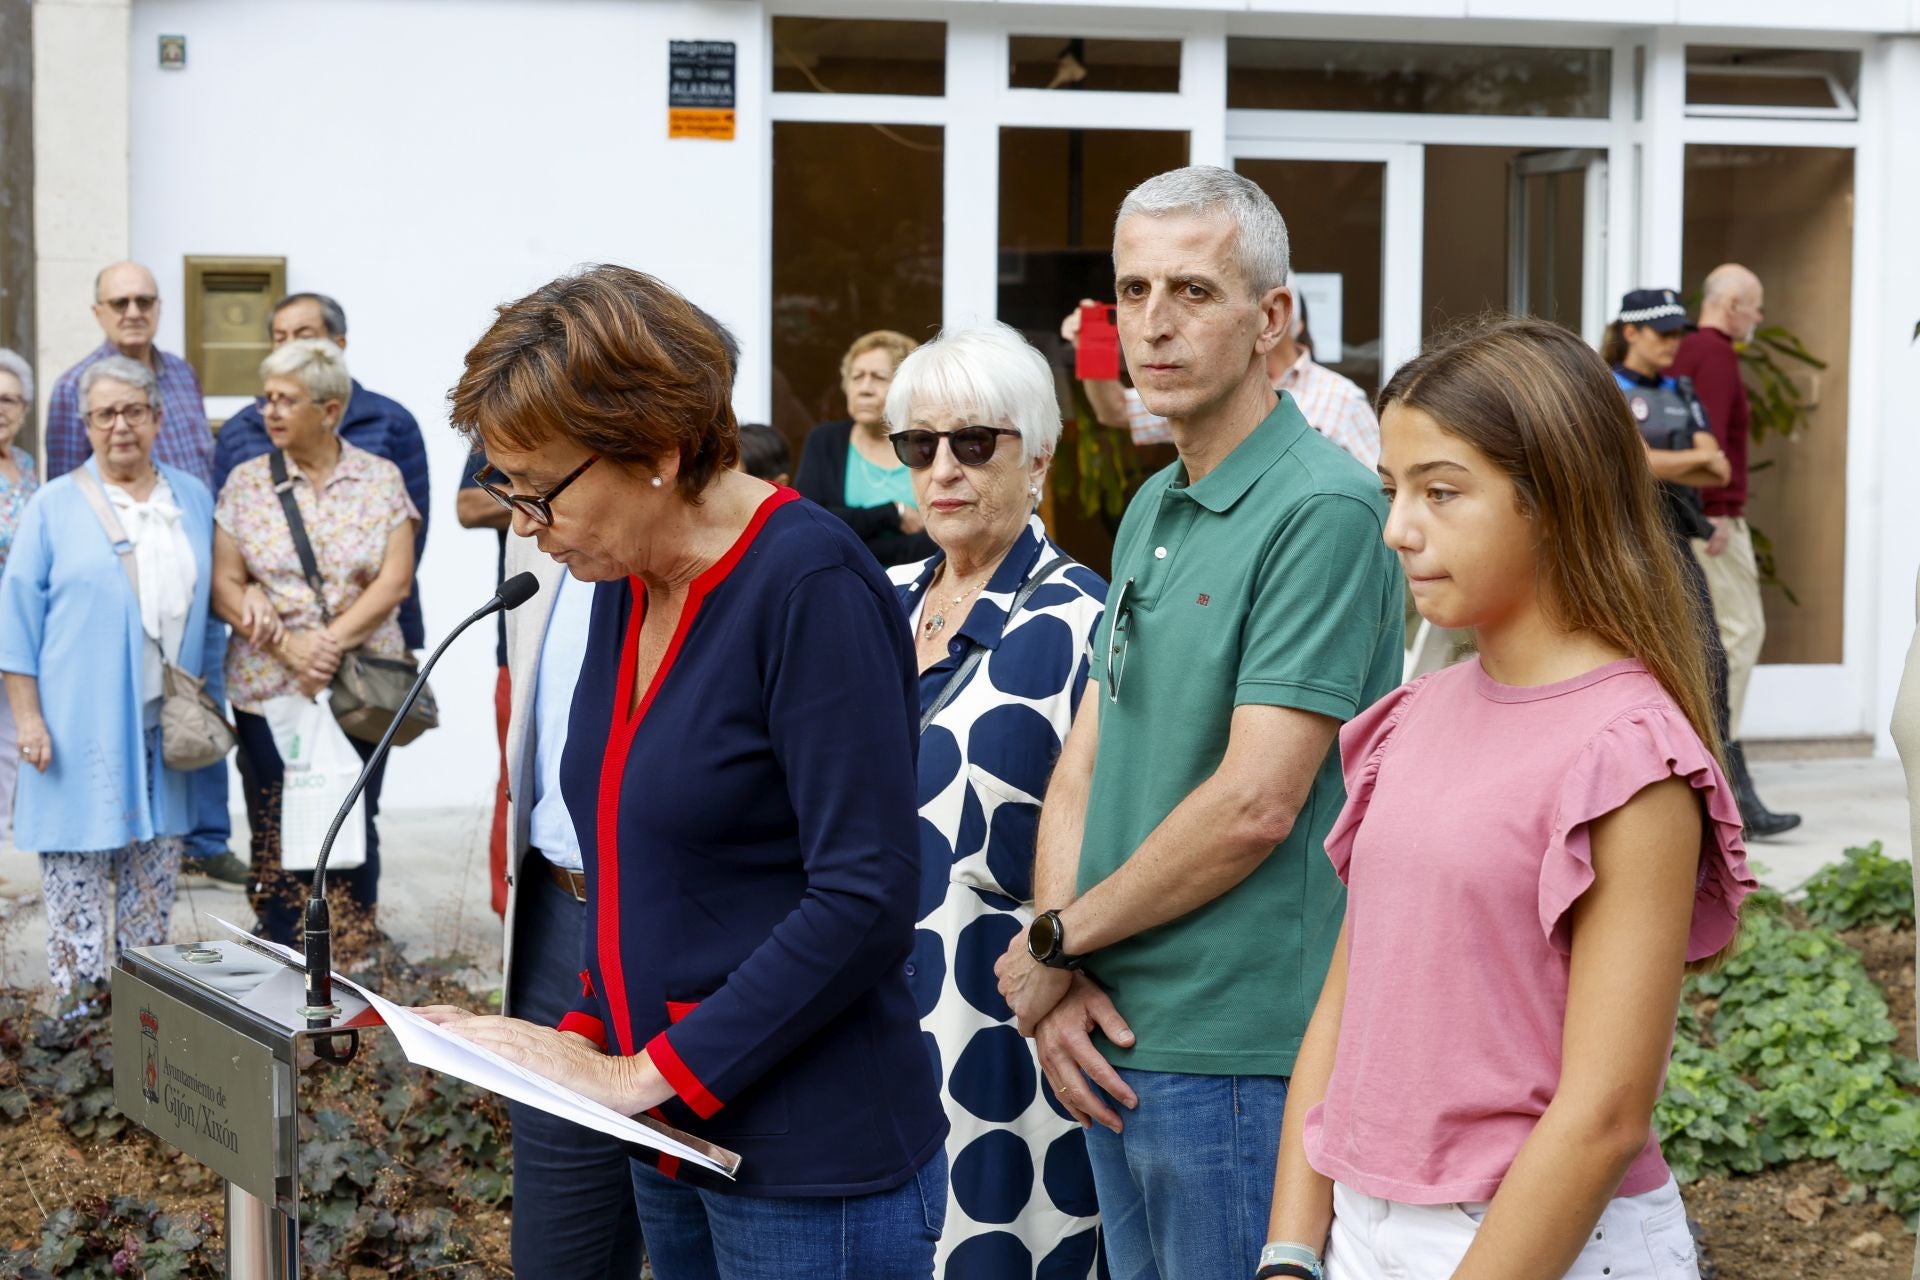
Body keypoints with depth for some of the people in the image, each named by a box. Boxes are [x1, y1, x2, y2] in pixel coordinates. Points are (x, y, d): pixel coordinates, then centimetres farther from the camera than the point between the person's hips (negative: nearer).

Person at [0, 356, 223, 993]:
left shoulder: (193, 499, 11)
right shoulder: (55, 506, 0)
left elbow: (208, 609, 17)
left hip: (165, 724, 4)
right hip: (79, 722, -3)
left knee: (155, 875, 8)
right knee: (76, 873, -3)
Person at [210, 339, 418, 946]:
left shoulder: (380, 480, 3)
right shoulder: (246, 482, 5)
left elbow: (395, 582, -4)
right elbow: (224, 584, 0)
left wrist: (332, 641, -16)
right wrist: (287, 643, -14)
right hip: (268, 686, 1)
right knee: (276, 835, 2)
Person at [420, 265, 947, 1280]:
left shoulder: (810, 586, -17)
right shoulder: (625, 587, 8)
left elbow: (866, 898, -22)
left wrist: (644, 1073, -18)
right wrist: (582, 1035, 2)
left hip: (814, 1171, -8)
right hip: (676, 1149, 8)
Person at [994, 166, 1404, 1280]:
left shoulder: (1322, 510, -15)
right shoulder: (1152, 511, 14)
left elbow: (1255, 805, -21)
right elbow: (1084, 765, 12)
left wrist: (1054, 941, -9)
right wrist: (1058, 983, -3)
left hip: (1243, 1056, -8)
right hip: (1116, 1042, 8)